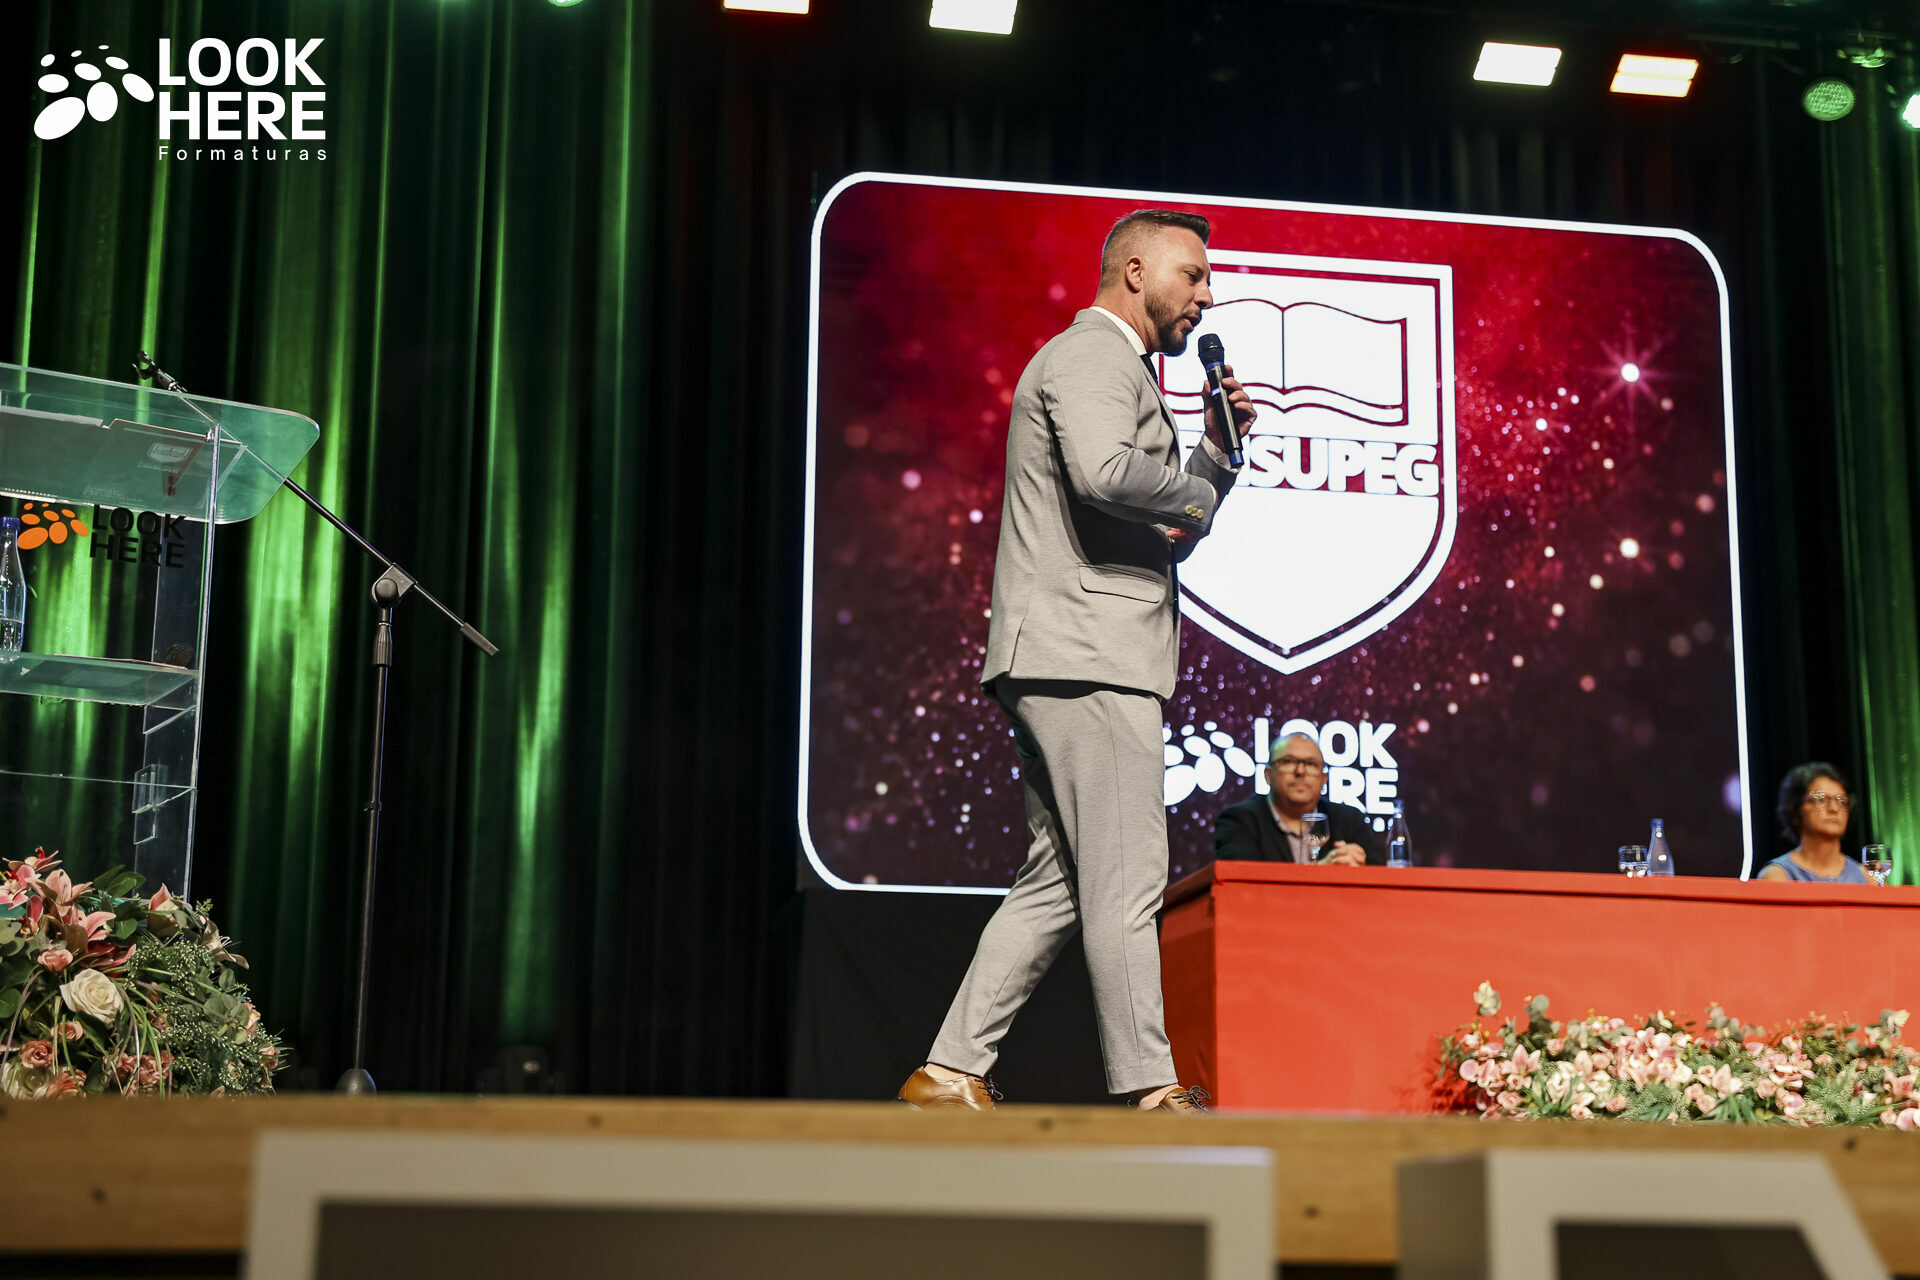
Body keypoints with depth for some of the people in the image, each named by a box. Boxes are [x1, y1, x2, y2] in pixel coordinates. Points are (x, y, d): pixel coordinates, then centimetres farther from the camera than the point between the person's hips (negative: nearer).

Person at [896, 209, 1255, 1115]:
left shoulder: (1116, 368, 29)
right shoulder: (1093, 354, -5)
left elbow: (1167, 533, 31)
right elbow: (1104, 471, -27)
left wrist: (1219, 445, 17)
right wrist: (1197, 493, -9)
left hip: (1063, 668, 11)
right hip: (1085, 662, -11)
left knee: (1055, 885, 9)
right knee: (1124, 887, -7)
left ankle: (949, 1074, 9)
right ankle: (1150, 1091, -3)